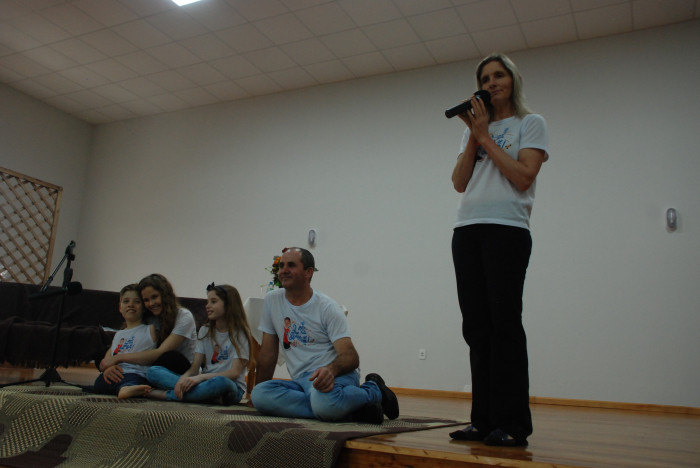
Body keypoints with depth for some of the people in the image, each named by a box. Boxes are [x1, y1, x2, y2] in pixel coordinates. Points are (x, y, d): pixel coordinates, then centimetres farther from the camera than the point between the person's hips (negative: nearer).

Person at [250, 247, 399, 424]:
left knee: (324, 402, -41)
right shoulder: (272, 300, 8)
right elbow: (268, 351, 14)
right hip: (301, 379, 5)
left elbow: (351, 356, -12)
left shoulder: (327, 307, -5)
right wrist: (259, 388, 12)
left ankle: (373, 391, -5)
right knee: (258, 394, -28)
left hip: (335, 374, -5)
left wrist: (330, 370, -34)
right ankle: (346, 409, -20)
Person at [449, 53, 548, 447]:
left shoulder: (531, 123, 7)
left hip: (507, 229, -5)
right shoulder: (476, 128, 22)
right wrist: (473, 135, 4)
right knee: (477, 326, 4)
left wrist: (486, 137, -3)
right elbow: (459, 183, 11)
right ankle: (484, 420, 11)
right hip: (467, 230, 6)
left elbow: (523, 178, -8)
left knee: (504, 324, -9)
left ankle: (513, 425, -1)